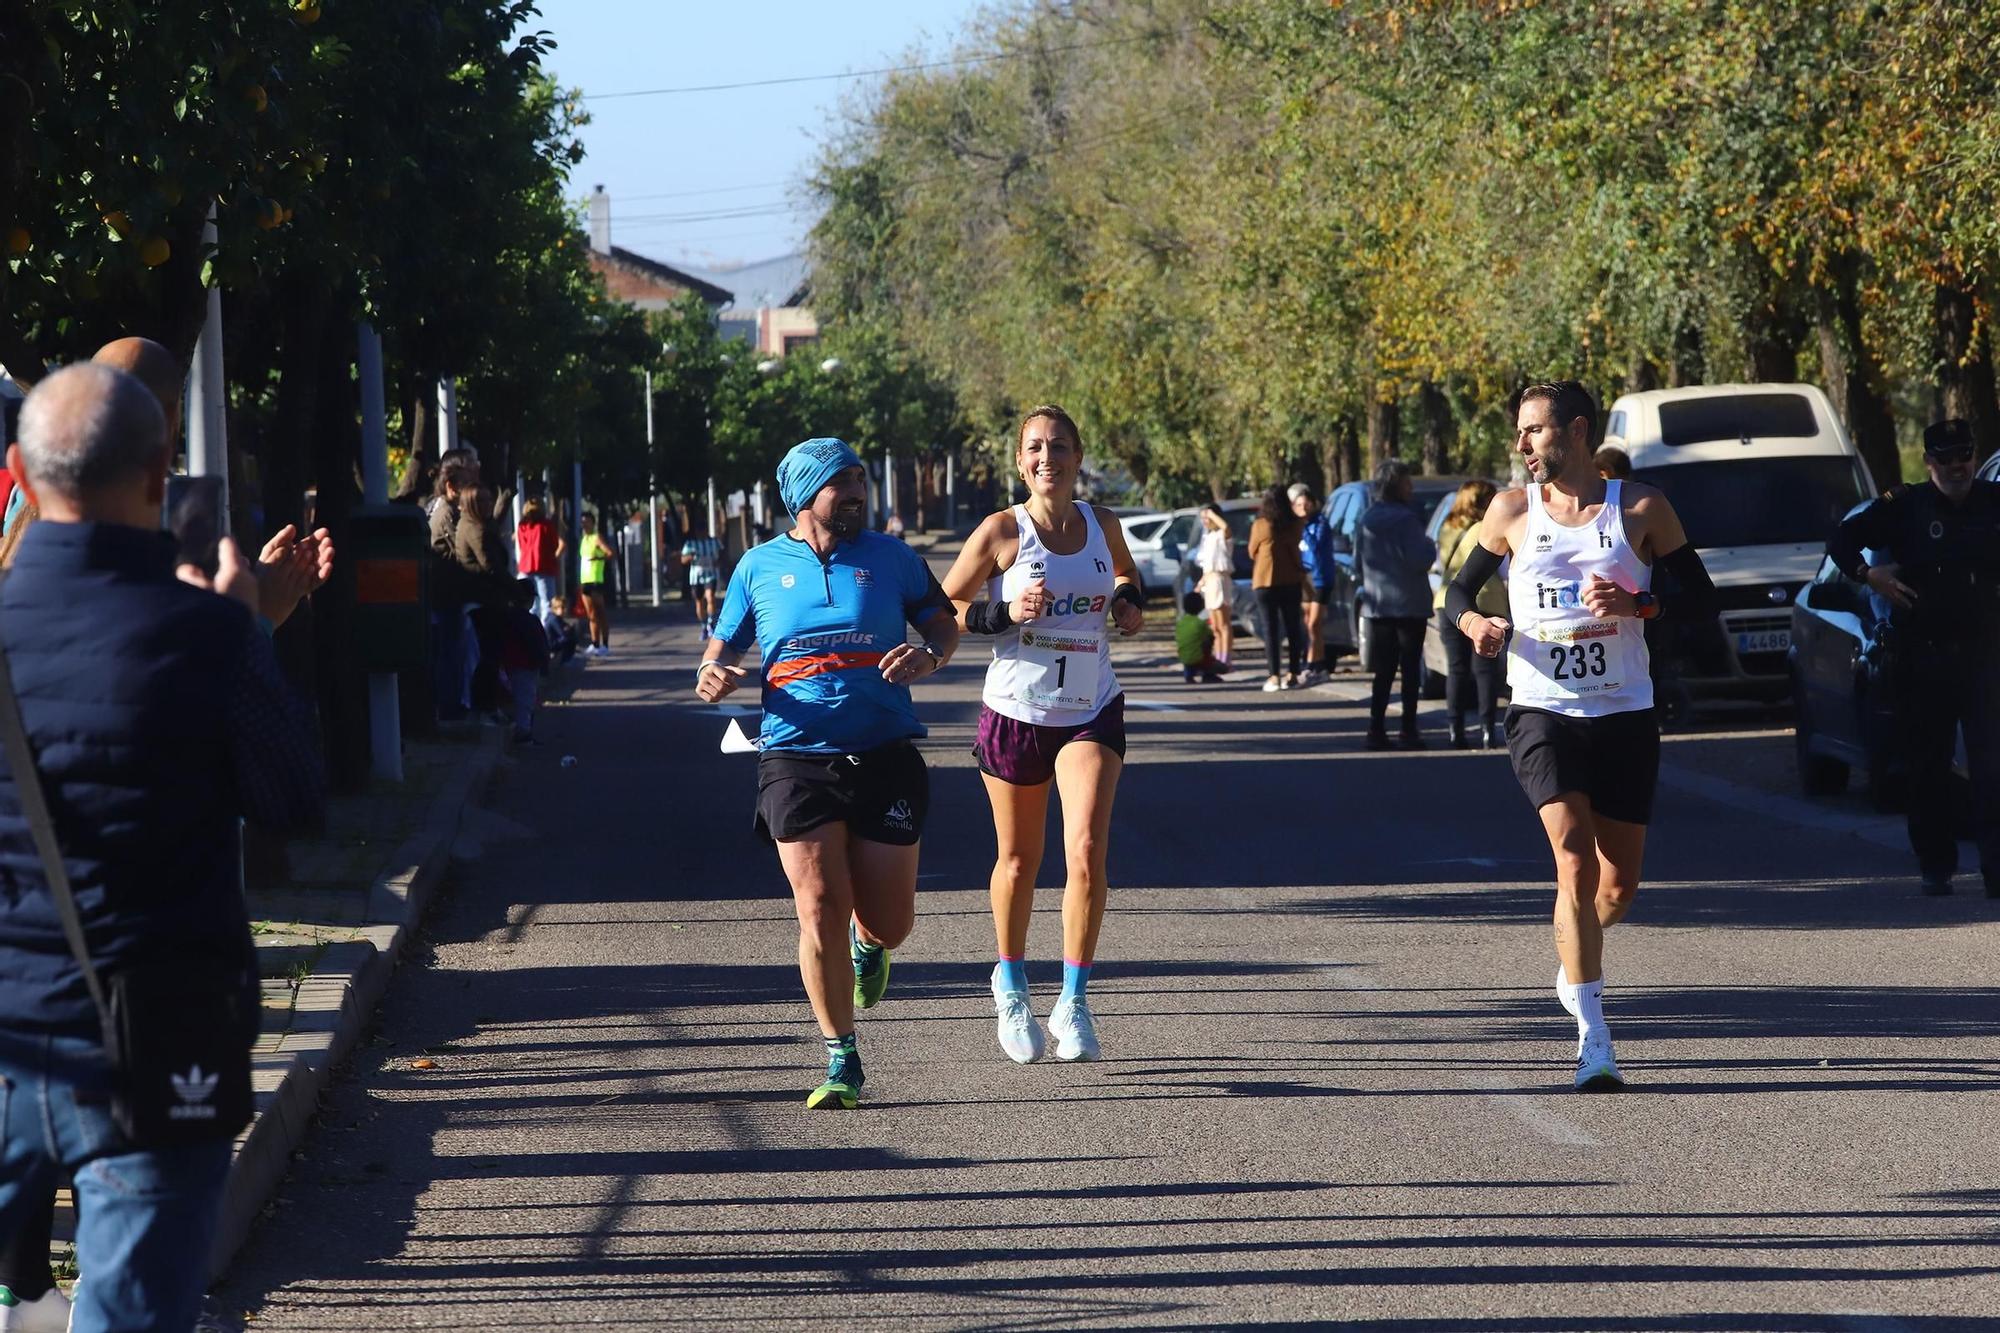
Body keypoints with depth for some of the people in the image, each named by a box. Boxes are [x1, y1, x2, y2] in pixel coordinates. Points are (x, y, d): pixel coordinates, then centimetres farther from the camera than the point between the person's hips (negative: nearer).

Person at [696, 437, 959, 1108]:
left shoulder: (890, 557, 9)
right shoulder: (760, 567, 9)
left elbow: (945, 622, 15)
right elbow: (722, 648, 16)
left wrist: (927, 655, -8)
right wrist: (712, 675, -8)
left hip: (886, 755, 1)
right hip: (796, 757, -1)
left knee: (889, 921, 2)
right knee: (820, 913, -11)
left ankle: (868, 943, 42)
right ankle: (842, 1062, 2)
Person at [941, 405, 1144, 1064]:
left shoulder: (1101, 524, 2)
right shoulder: (1003, 531, -8)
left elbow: (1126, 574, 25)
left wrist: (1129, 603, 3)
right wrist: (1007, 614, -19)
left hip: (1092, 712, 1)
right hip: (1015, 712, -1)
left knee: (1086, 853, -16)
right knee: (1018, 858, 12)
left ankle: (1073, 1003, -8)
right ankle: (1011, 984, 37)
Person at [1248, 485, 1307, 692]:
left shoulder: (1260, 526, -9)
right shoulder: (1295, 525, -2)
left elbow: (1252, 552, 3)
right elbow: (1295, 549, 9)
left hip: (1265, 582, -3)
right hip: (1291, 581, 3)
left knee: (1270, 630, 0)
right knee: (1292, 628, 10)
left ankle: (1273, 676, -6)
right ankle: (1294, 674, 10)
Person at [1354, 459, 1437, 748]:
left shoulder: (1366, 520, 6)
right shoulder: (1405, 519, -14)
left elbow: (1358, 562, 11)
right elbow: (1419, 560, -18)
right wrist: (1430, 546, 0)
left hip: (1377, 603, 6)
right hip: (1409, 603, -5)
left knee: (1383, 670, 8)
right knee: (1410, 669, 2)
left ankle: (1377, 729, 2)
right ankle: (1408, 730, 0)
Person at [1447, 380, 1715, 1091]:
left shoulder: (1640, 508, 0)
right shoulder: (1511, 511, 4)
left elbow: (1700, 597, 3)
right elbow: (1459, 588, 14)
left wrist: (1637, 603, -16)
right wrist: (1472, 622, -8)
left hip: (1625, 713, 1)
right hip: (1543, 711, -1)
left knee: (1619, 885, 8)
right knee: (1575, 860, -18)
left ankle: (1574, 958, 42)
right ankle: (1593, 1040, -17)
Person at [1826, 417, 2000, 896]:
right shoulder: (1905, 507, 2)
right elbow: (1842, 541, 10)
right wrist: (1869, 575, -6)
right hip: (1920, 656, 0)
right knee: (1927, 767, 6)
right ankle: (1934, 865, 14)